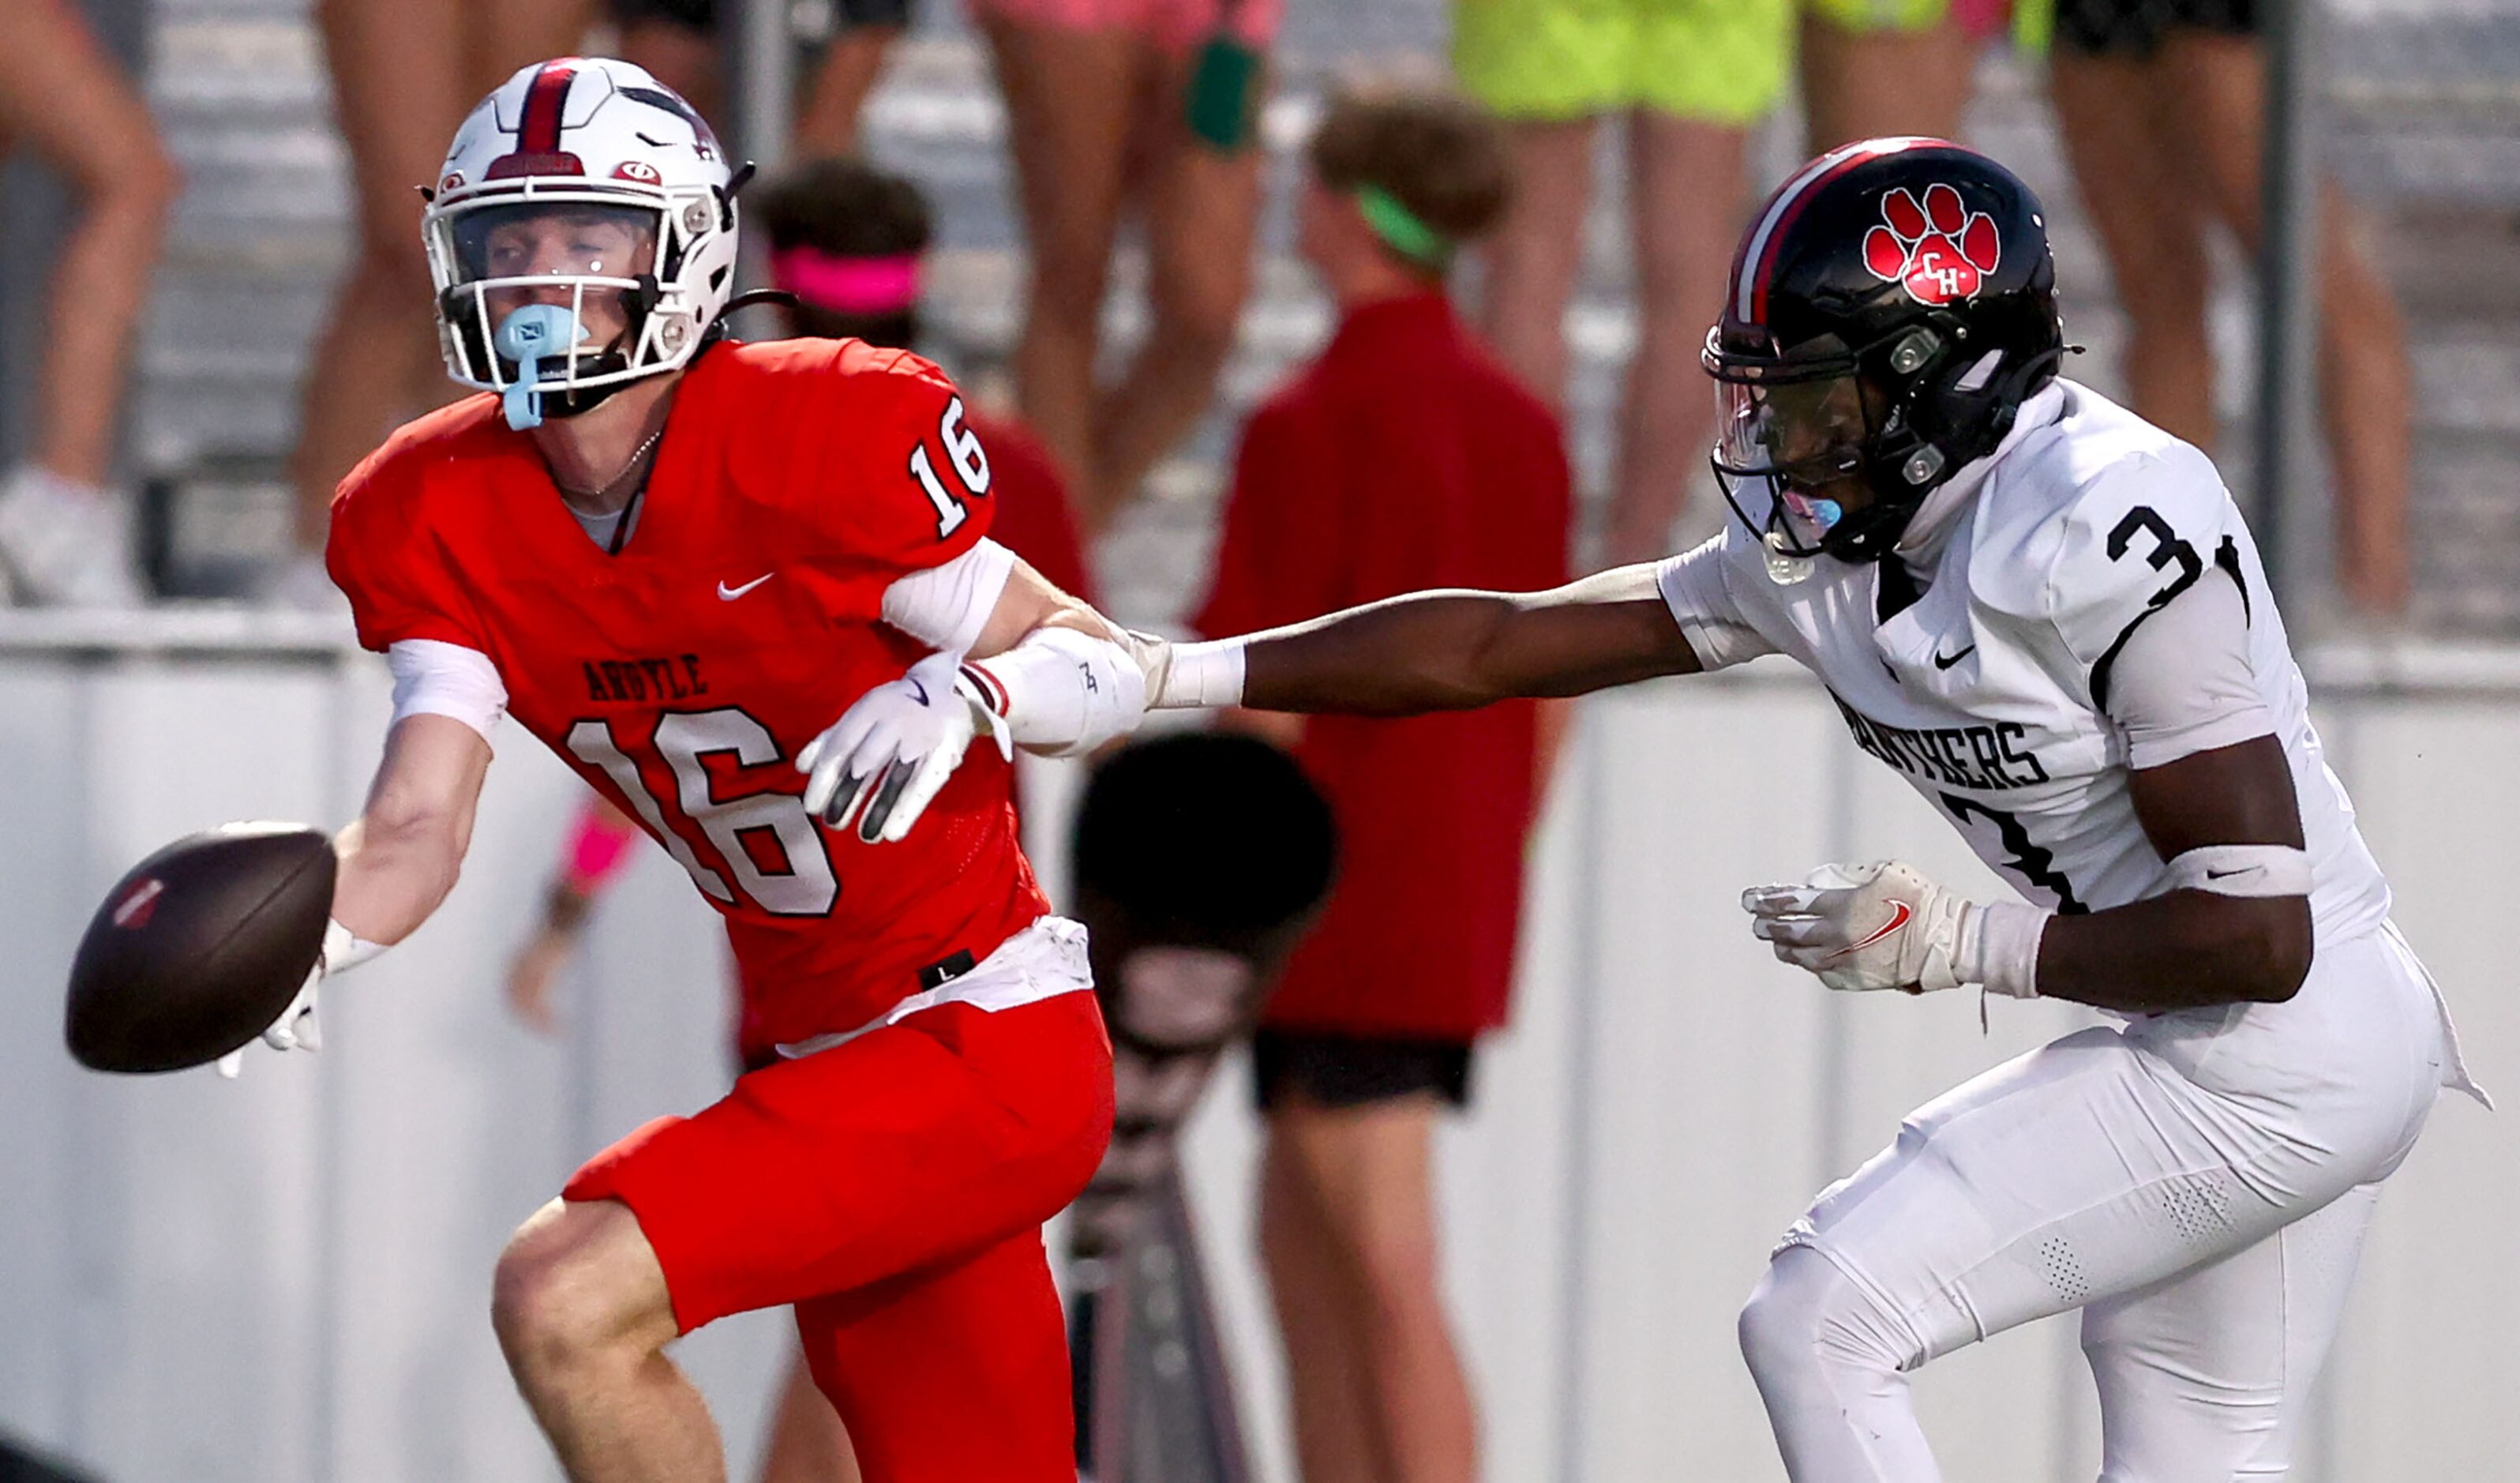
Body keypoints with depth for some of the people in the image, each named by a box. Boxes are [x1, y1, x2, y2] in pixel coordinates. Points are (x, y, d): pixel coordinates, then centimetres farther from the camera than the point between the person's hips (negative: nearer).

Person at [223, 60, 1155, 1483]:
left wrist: (968, 690, -32)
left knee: (566, 1298, -22)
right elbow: (419, 823, -9)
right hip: (817, 1066, 7)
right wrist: (307, 940, -30)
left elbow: (1111, 672, -11)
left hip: (992, 1046, -7)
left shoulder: (819, 440, -19)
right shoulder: (446, 522, -2)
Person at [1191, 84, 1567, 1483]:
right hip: (1462, 914, 8)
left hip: (1338, 903, -8)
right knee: (1297, 1233, 18)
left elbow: (1268, 702, -15)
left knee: (1385, 1281, -5)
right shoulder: (1519, 420, 10)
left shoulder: (1310, 423, -13)